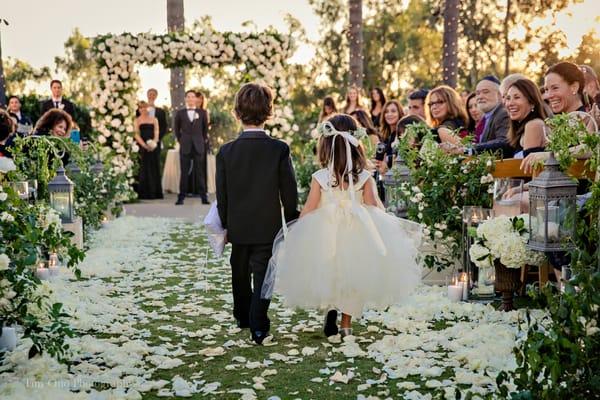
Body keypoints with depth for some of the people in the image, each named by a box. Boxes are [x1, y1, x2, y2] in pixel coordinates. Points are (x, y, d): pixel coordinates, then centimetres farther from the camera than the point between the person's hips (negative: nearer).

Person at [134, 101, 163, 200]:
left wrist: (154, 142, -14)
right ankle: (144, 193, -2)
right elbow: (137, 134, -1)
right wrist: (144, 145, -16)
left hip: (154, 147, 2)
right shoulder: (137, 121, 9)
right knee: (144, 169, -5)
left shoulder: (154, 119, 15)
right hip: (142, 147, -2)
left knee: (155, 168, 1)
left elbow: (157, 132, 5)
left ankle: (155, 192, 7)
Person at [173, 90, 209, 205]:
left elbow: (206, 127, 15)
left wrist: (204, 139, 10)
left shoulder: (202, 113, 5)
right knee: (184, 173, 2)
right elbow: (176, 128, 16)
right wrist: (180, 140, 9)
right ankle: (181, 197, 5)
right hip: (185, 147, 0)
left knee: (200, 172, 1)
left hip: (199, 146, 0)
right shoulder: (180, 113, 5)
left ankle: (204, 197, 4)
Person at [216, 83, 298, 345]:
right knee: (262, 274, 3)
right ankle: (259, 327, -3)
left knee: (240, 274, 19)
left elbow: (221, 195, -3)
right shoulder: (279, 149, -12)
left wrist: (226, 225, 9)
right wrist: (291, 222, 5)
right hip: (268, 226, -2)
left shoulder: (226, 151, -8)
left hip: (238, 227, 2)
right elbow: (289, 192, -8)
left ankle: (243, 317, 37)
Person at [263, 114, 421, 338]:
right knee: (351, 276, 15)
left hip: (325, 235, -1)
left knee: (327, 275, 20)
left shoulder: (319, 178, -11)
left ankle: (330, 313, 11)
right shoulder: (364, 177, -10)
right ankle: (346, 323, 18)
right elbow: (373, 209, -6)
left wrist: (294, 231, 4)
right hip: (356, 235, 1)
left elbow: (308, 210, -8)